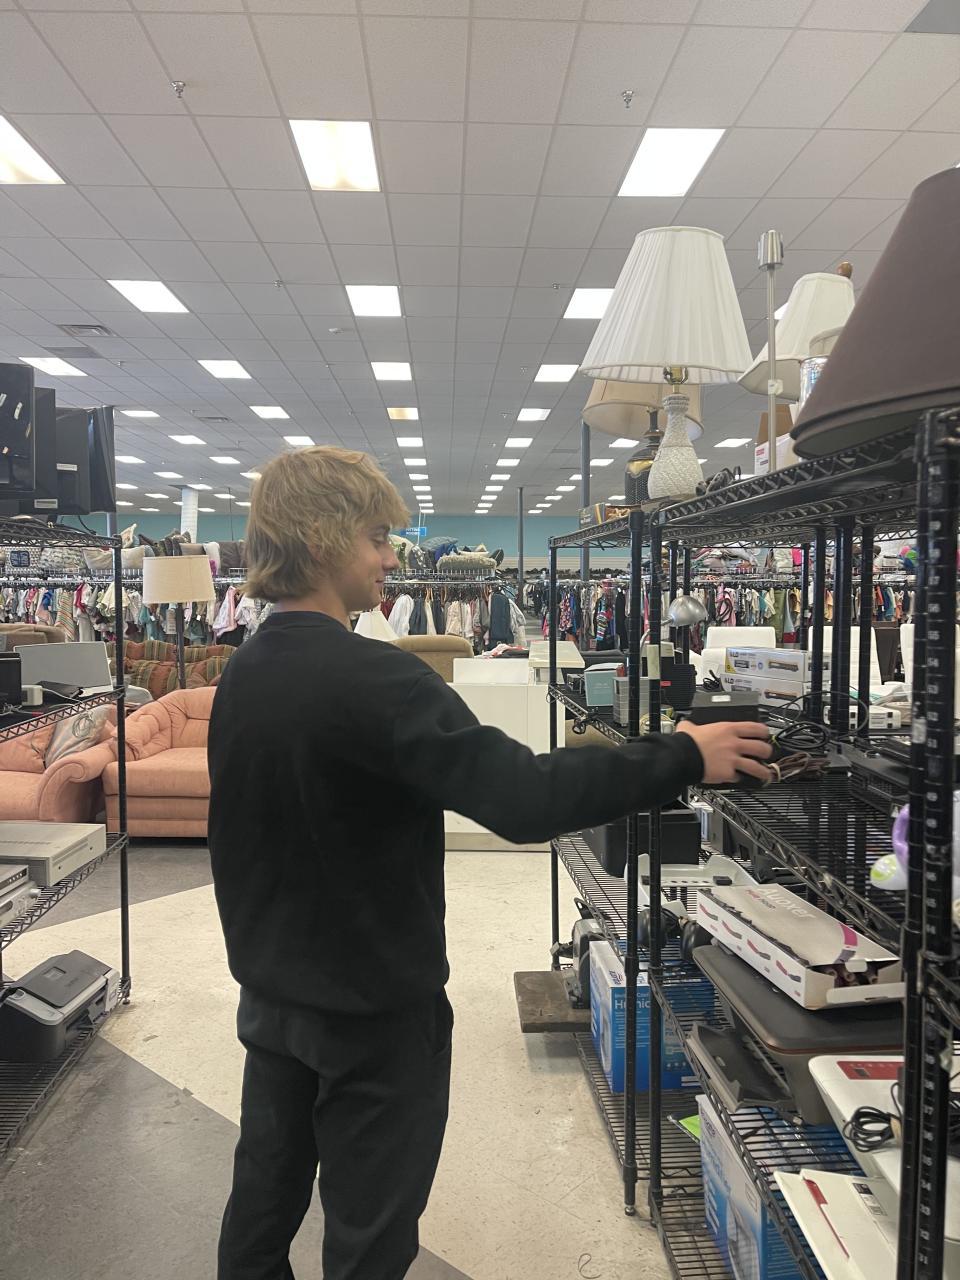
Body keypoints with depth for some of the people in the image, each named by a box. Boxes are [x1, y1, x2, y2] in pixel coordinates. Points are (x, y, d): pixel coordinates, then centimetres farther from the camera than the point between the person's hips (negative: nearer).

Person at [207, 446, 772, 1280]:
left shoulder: (243, 673, 1)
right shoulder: (370, 679, -27)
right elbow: (524, 797, -34)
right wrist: (683, 759, -24)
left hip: (270, 990, 8)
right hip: (370, 1008, -8)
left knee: (264, 1197, 23)